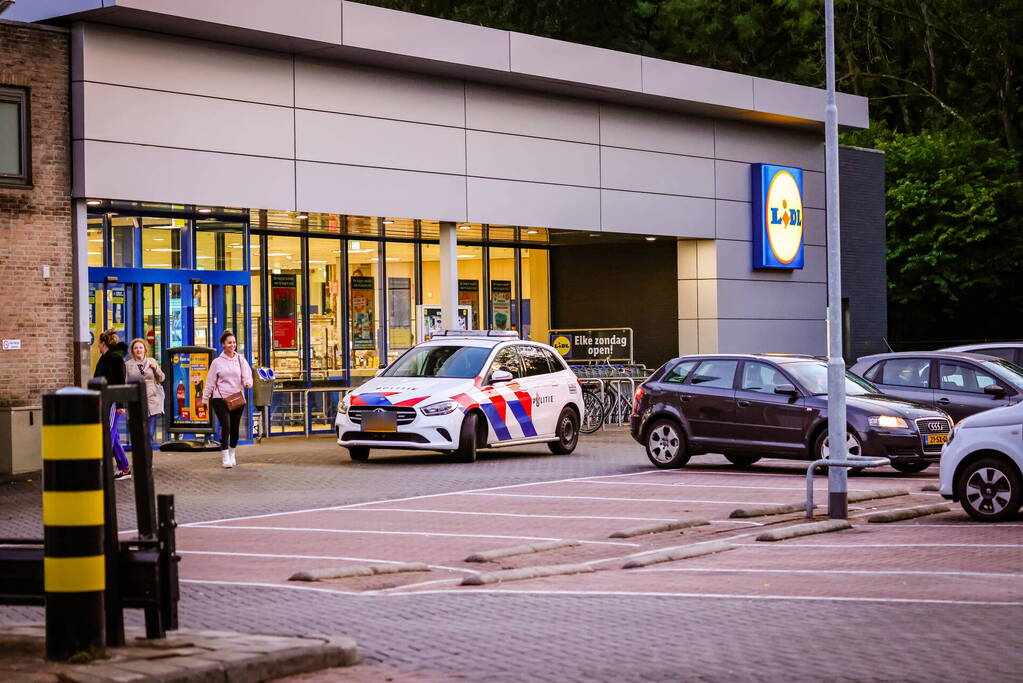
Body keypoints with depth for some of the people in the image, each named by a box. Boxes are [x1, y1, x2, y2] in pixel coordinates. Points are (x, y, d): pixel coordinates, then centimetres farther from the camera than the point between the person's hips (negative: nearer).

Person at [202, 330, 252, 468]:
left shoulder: (240, 360, 7)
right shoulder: (217, 362, 3)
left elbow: (247, 375, 3)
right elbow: (210, 382, 6)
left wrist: (248, 383, -20)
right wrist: (205, 398, 7)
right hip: (220, 399, -3)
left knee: (235, 427, 7)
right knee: (226, 426, -13)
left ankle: (232, 455, 25)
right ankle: (225, 457, -6)